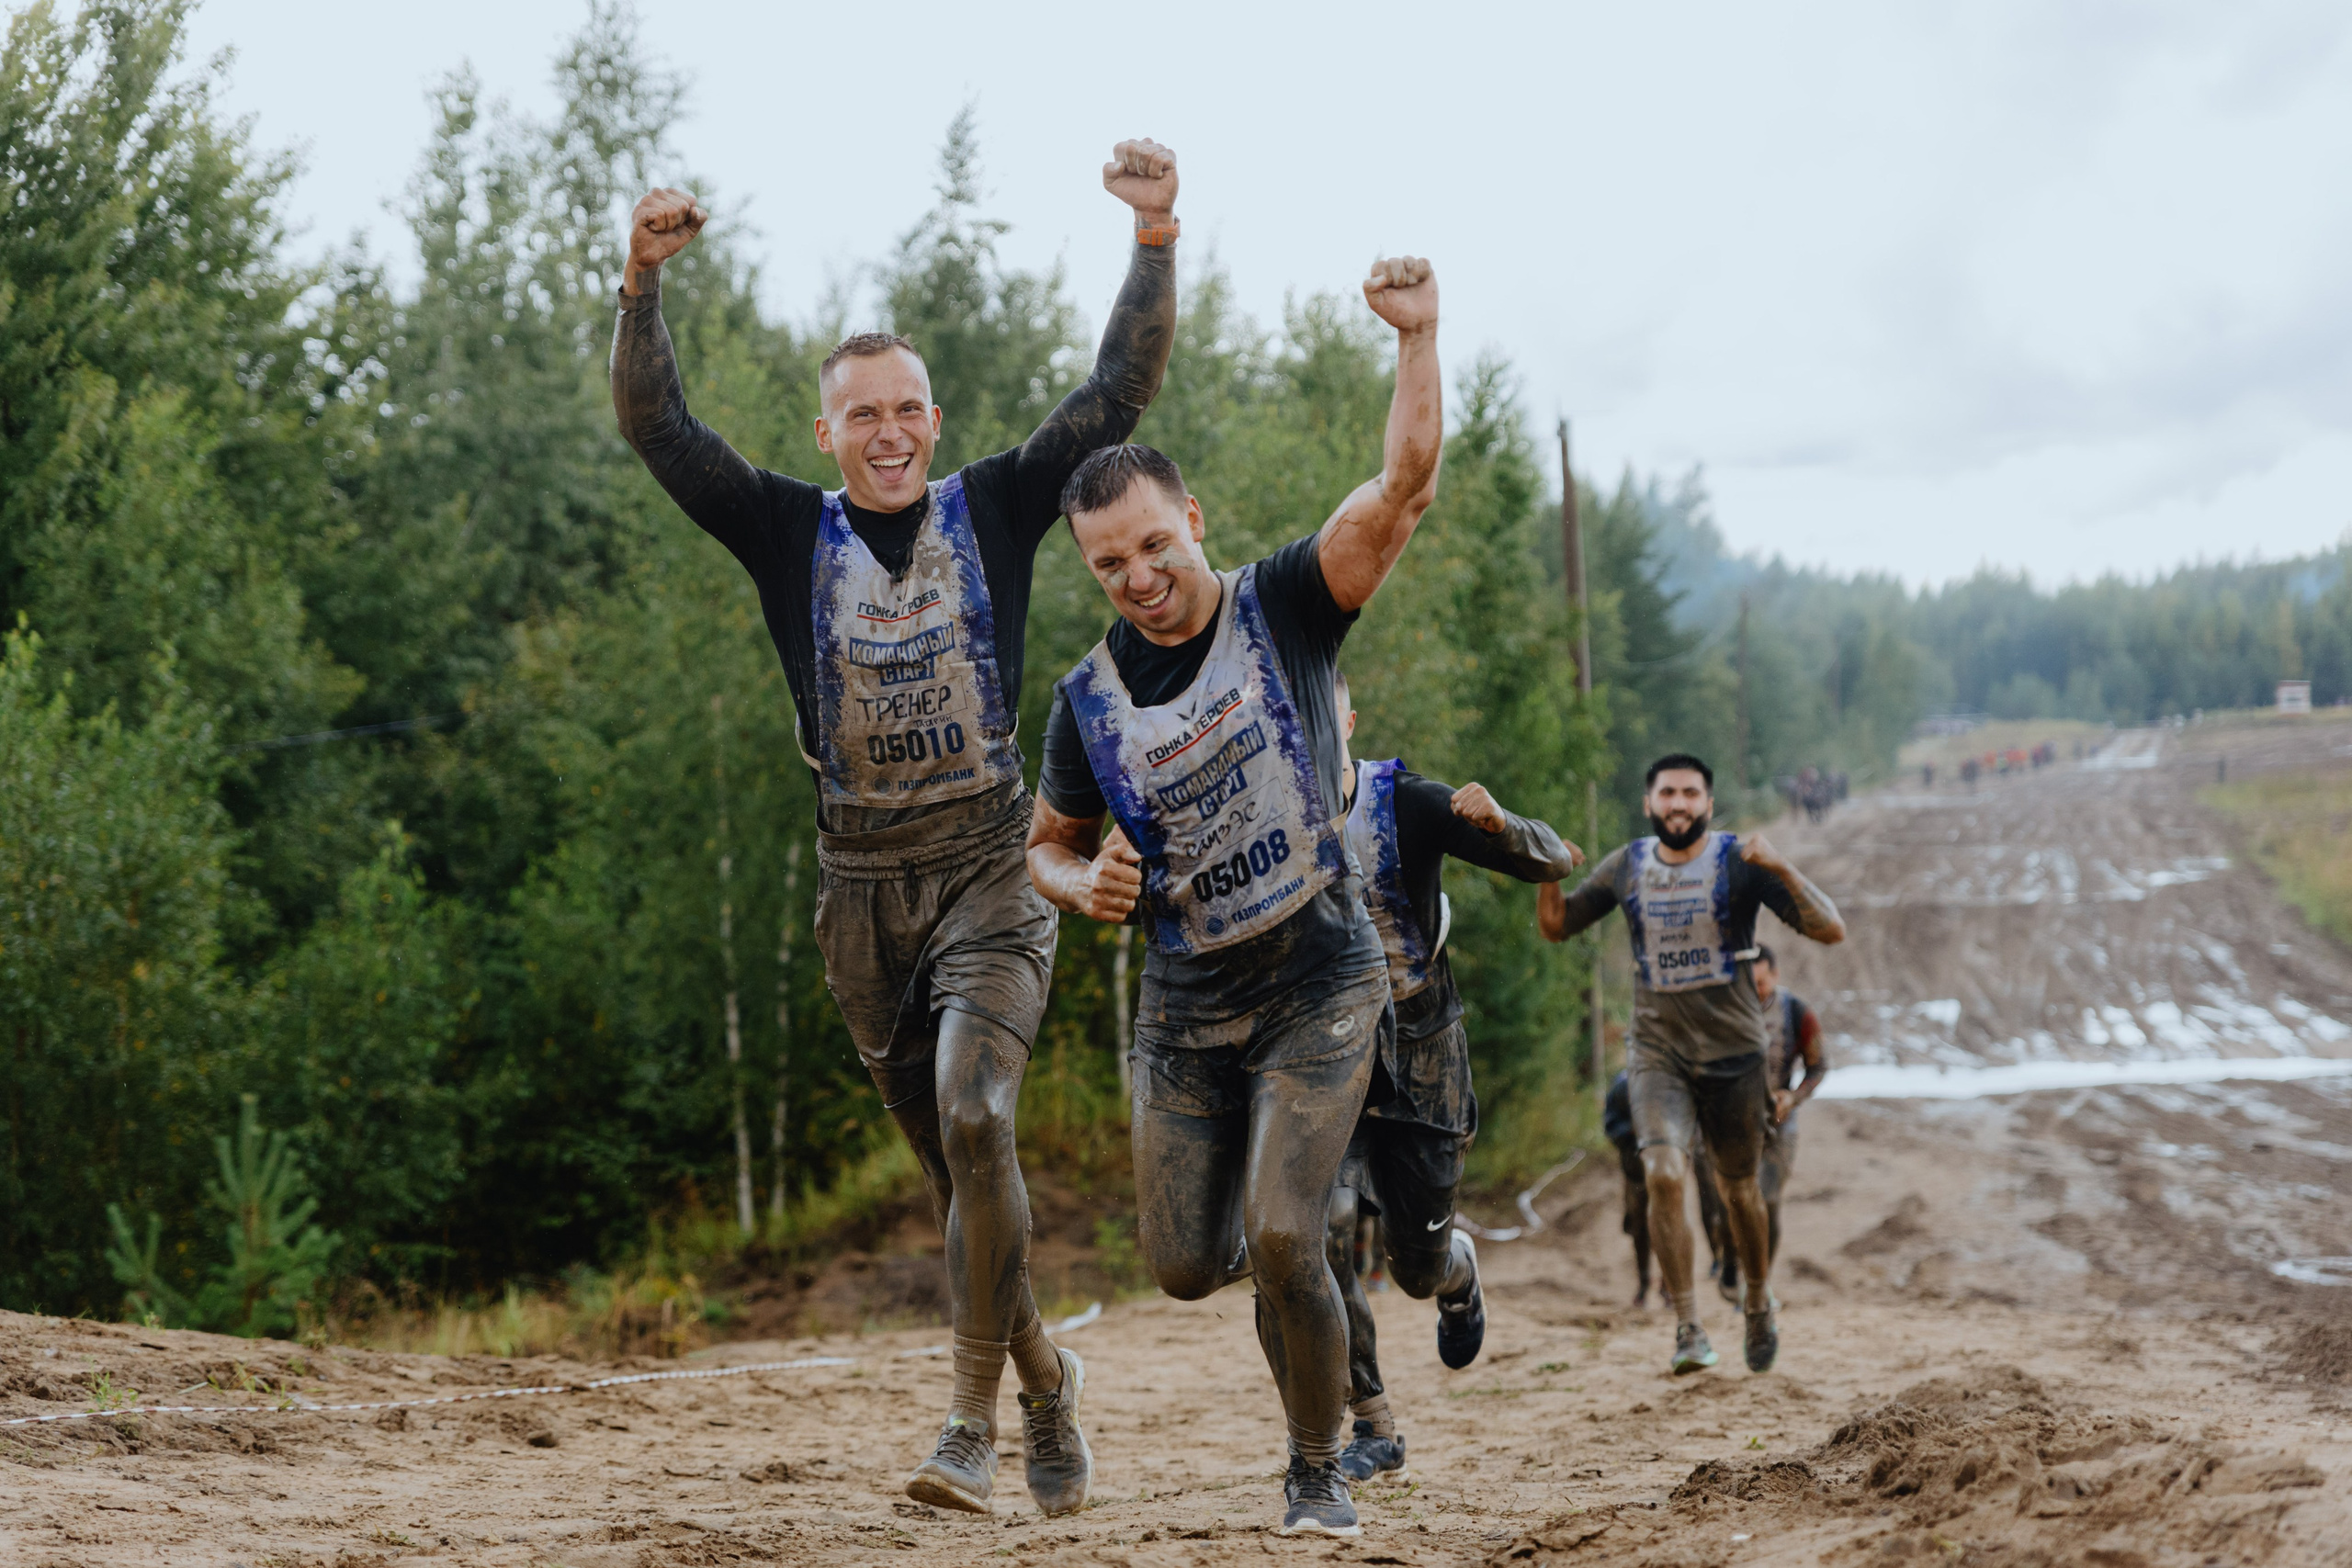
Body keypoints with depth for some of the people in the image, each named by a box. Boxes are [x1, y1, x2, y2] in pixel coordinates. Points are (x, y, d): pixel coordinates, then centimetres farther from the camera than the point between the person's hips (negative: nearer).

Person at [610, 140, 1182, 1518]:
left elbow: (1119, 394, -2)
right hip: (864, 890, 3)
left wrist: (1157, 239, -13)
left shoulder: (994, 512, 2)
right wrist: (644, 281, -16)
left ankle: (975, 1424, -17)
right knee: (953, 1160, 9)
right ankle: (1046, 1379, 30)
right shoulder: (791, 534, 4)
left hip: (990, 879, -2)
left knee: (975, 1121, -23)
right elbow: (658, 427, -2)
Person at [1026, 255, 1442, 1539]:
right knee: (1185, 1269, 8)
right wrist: (1086, 886, -9)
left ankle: (1320, 1469, 6)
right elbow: (1047, 846, 14)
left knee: (1282, 1244, -17)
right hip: (1184, 1007, 3)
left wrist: (1417, 336, -32)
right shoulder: (1089, 700, -1)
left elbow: (1405, 484, -20)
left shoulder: (1284, 609, -9)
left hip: (1317, 986, -3)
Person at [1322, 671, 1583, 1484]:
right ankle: (1373, 1428, -7)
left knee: (1418, 1269, 5)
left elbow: (1554, 863, -14)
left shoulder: (1409, 805, -12)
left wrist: (1500, 826, -35)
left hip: (1417, 1051, -1)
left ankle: (1458, 1268, 46)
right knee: (1324, 1224, -22)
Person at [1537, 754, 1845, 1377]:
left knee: (1738, 1189, 11)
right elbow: (1556, 927, 14)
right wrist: (1550, 877, -8)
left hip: (1732, 1053, -1)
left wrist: (1781, 869, -29)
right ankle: (1688, 1328, -13)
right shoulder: (1625, 868, 3)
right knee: (1664, 1176, -19)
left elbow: (1831, 930, -14)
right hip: (1656, 1053, 1)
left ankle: (1759, 1302, 38)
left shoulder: (1740, 862, -8)